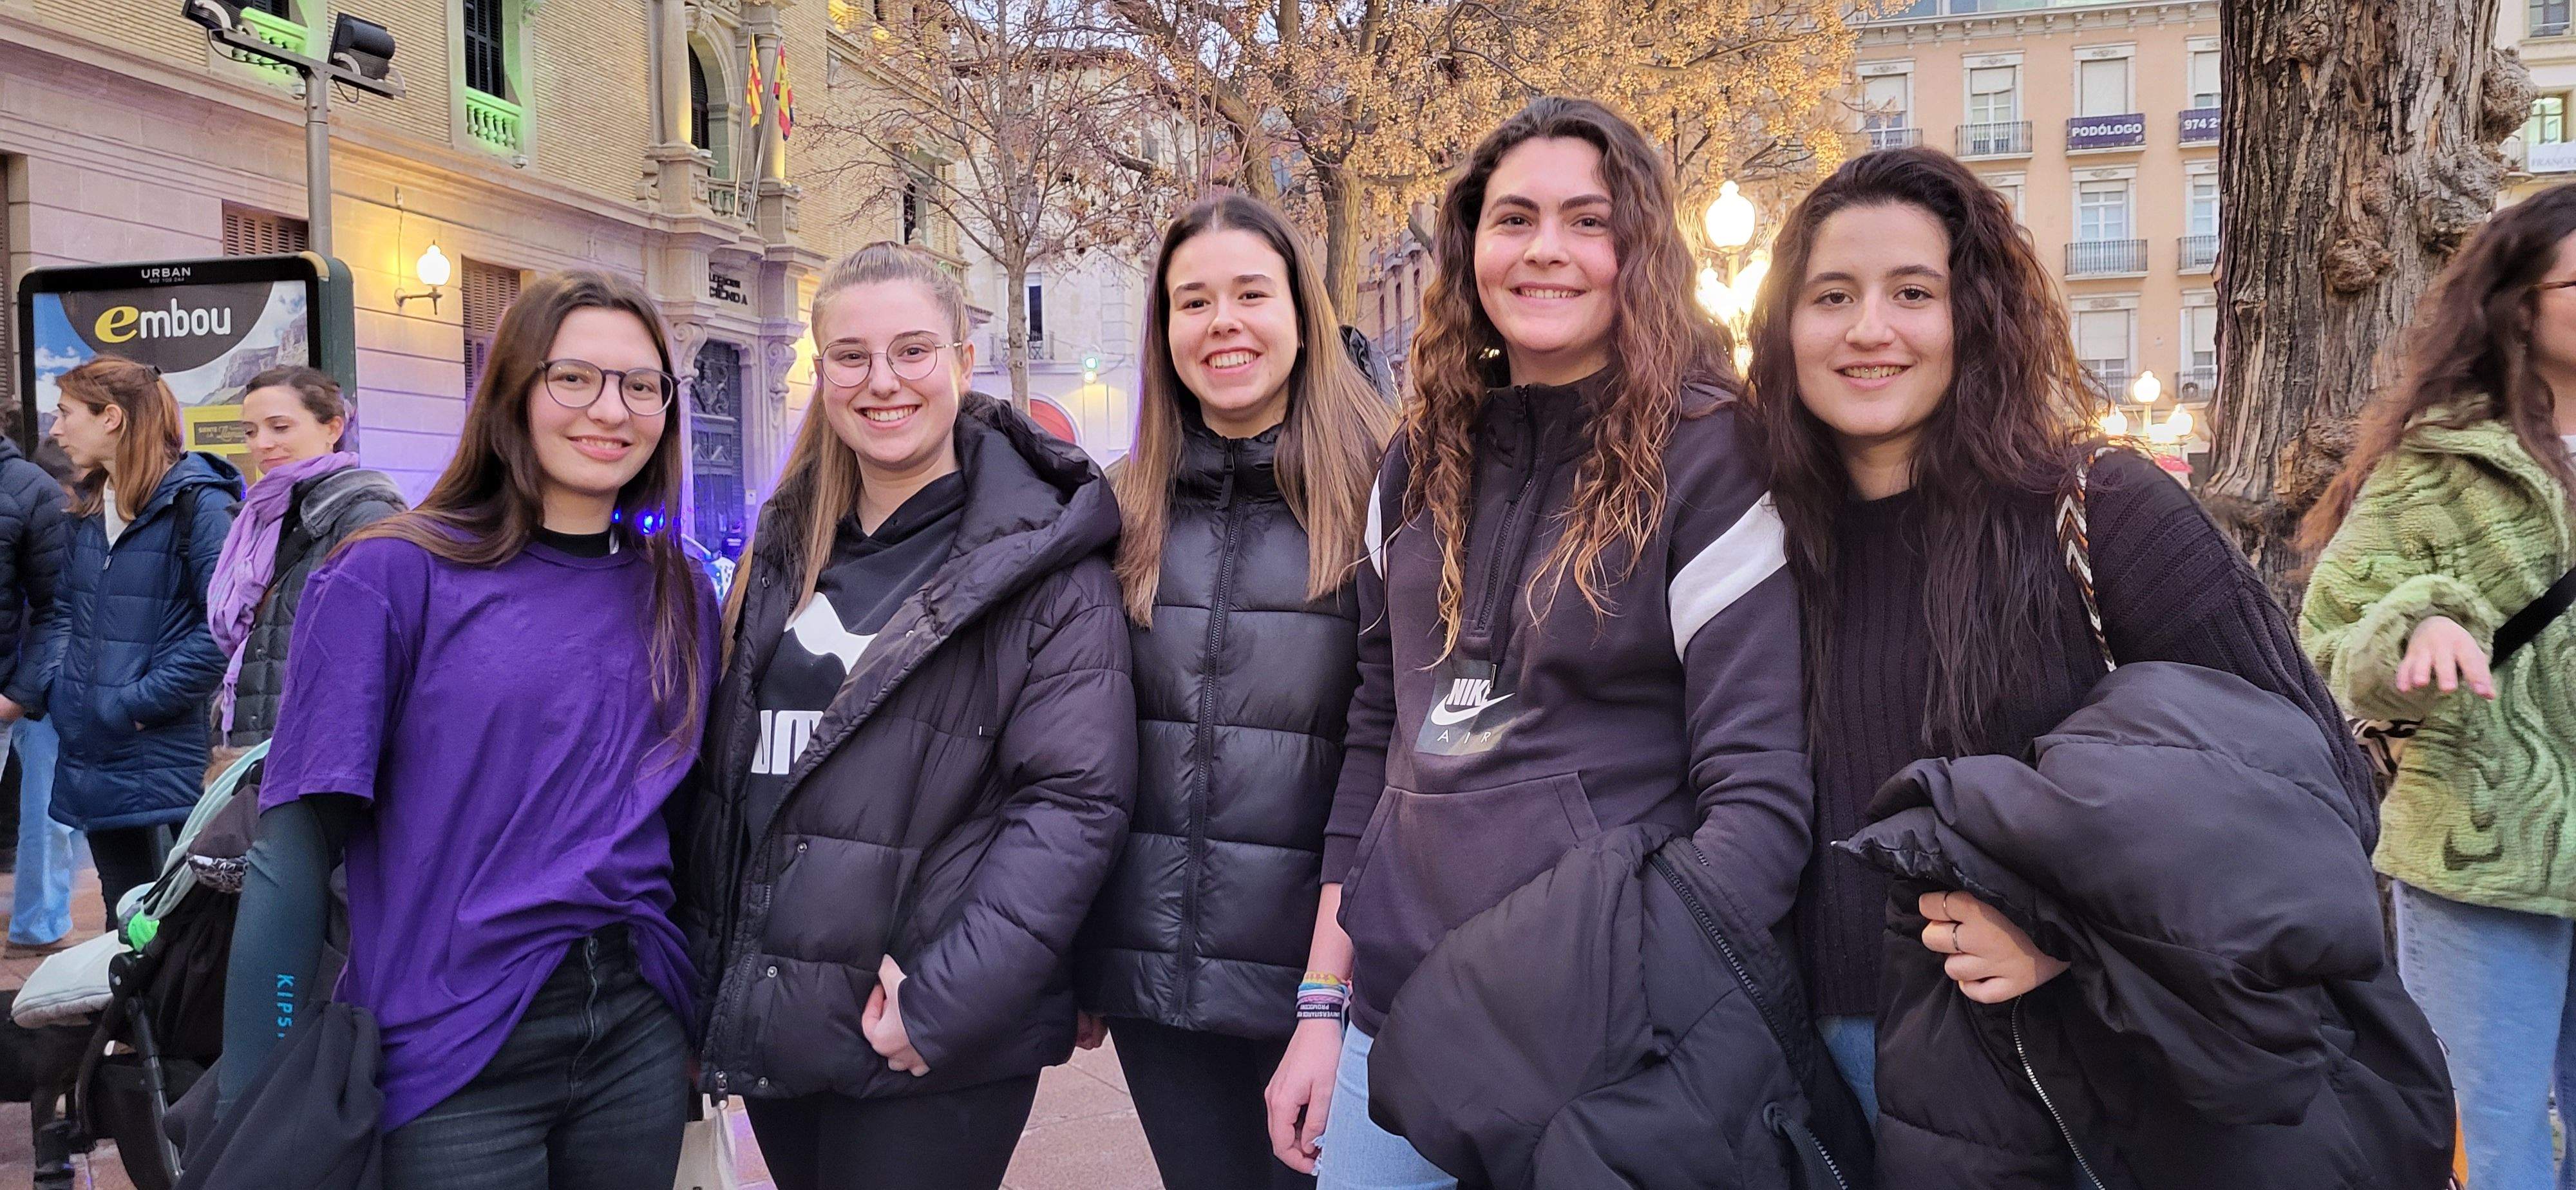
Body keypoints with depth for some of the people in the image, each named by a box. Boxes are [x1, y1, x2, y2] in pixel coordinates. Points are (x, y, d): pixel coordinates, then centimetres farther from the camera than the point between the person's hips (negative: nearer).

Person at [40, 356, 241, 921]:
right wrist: (59, 688, 3)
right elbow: (66, 609, 20)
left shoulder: (197, 503, -12)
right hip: (91, 754, 7)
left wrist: (140, 703, -17)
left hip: (163, 755, -7)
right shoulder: (86, 505, 14)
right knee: (123, 913, 16)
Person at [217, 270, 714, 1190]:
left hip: (640, 1037, 4)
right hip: (449, 1055, -4)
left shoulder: (676, 592, 5)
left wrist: (708, 1014, 13)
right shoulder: (394, 578, -8)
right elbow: (294, 854, -9)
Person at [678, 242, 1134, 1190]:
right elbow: (727, 771, 15)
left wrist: (944, 1001, -21)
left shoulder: (1044, 560, -9)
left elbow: (1076, 800, -15)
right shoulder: (790, 548, 10)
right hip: (770, 1031, 6)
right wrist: (708, 980, 11)